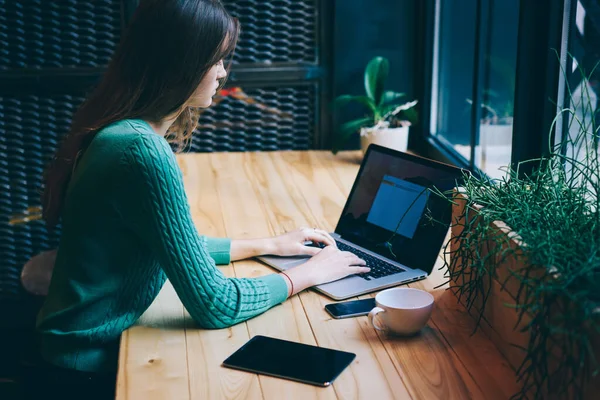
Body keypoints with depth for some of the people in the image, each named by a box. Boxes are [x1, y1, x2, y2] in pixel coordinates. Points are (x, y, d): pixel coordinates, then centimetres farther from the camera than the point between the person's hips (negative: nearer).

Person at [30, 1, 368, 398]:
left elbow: (175, 246, 17)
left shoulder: (118, 132, 4)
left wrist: (268, 245, 15)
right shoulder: (143, 152, -26)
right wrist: (308, 273, -8)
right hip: (93, 366, -8)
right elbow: (215, 305, -21)